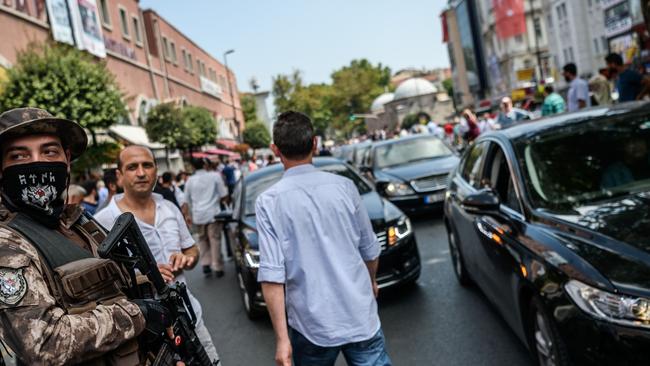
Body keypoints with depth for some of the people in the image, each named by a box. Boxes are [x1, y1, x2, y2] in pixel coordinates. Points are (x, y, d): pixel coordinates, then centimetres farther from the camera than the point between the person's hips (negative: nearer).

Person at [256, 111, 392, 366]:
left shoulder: (269, 201, -10)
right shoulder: (344, 186, -3)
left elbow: (272, 275, -16)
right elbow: (370, 250, 7)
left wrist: (282, 338, -10)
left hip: (313, 325, -1)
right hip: (361, 317, 2)